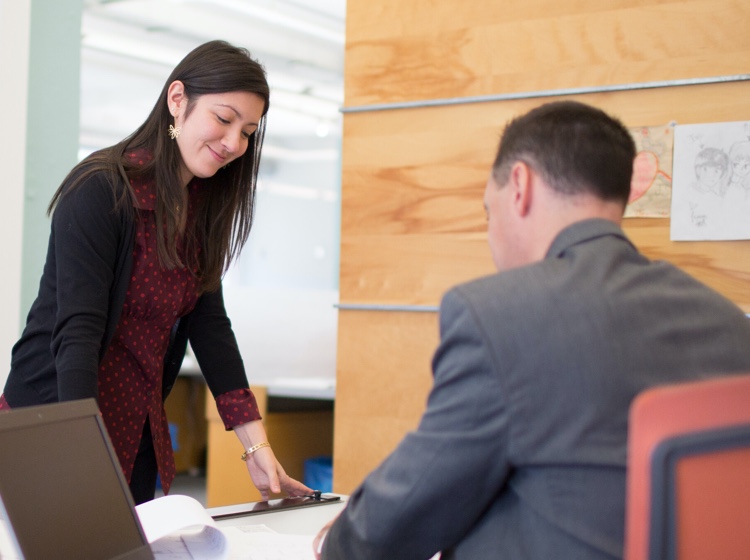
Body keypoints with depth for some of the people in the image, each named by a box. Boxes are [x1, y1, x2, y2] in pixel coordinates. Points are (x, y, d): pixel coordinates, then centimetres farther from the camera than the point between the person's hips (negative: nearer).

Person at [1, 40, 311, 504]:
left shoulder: (204, 209, 5)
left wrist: (257, 445, -4)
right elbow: (77, 329, -25)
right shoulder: (100, 190, -17)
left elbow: (209, 324, 2)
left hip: (138, 431, 7)